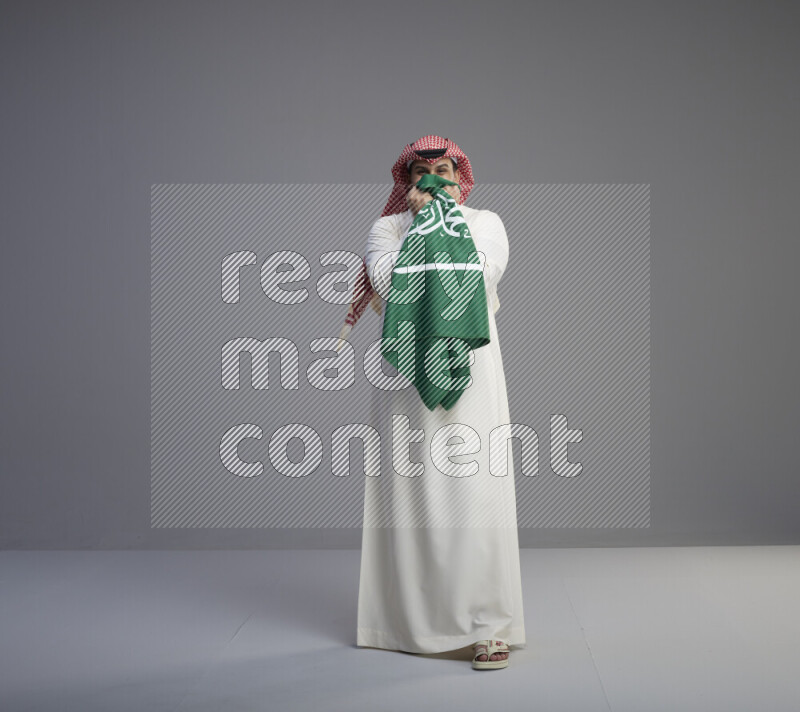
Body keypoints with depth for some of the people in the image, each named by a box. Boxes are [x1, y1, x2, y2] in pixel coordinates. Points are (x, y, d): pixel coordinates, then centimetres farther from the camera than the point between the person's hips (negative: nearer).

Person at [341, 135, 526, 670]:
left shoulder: (485, 222, 11)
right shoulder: (388, 227, 13)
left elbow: (480, 273, -9)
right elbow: (385, 280, -7)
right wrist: (421, 221, -2)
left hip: (466, 370, -1)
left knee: (473, 490, -8)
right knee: (406, 490, 2)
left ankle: (489, 625, -4)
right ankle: (411, 617, 14)